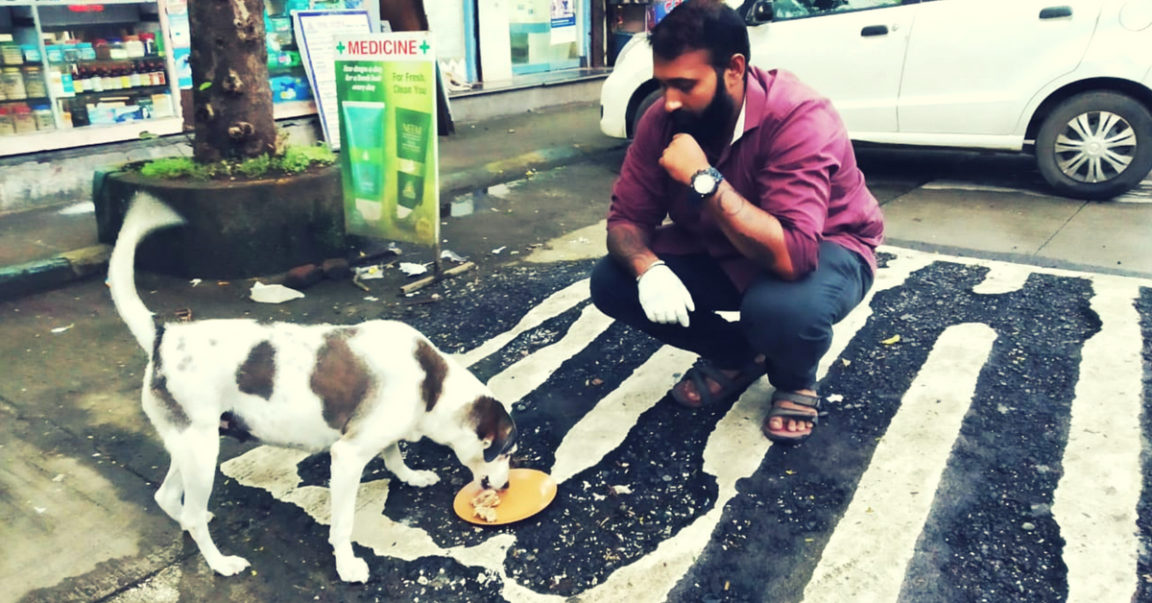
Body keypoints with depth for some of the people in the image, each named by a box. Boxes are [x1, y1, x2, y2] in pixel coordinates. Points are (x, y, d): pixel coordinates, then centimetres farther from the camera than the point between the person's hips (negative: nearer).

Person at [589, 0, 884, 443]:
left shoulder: (799, 118, -32)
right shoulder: (663, 120, -15)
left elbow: (791, 256, -41)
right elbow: (626, 218, -12)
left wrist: (704, 178, -43)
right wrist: (649, 269, -34)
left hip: (823, 250, -5)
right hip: (721, 251, 6)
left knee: (781, 309, -41)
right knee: (610, 283, -12)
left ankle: (794, 379, 0)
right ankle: (735, 356, 9)